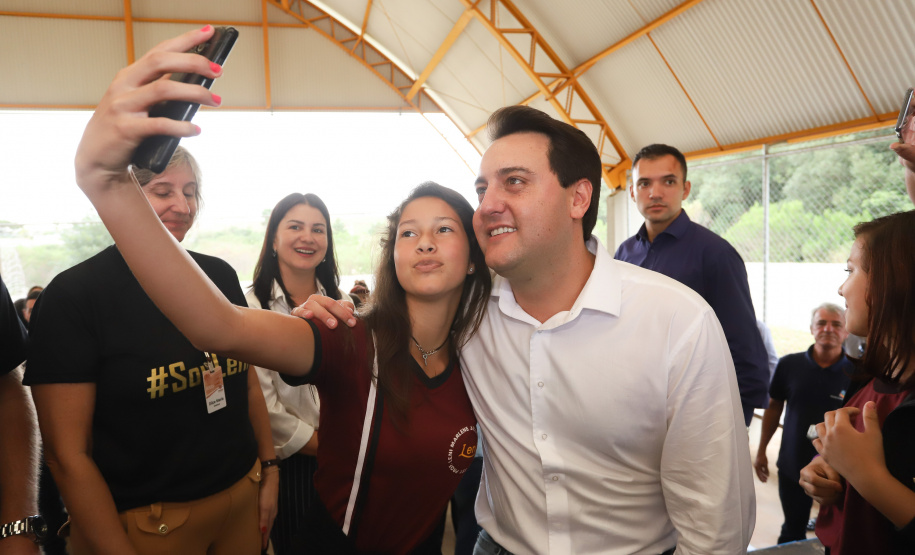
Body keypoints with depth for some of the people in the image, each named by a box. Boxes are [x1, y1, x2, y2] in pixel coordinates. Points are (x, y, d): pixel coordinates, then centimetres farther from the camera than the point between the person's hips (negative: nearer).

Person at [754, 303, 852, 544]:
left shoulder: (855, 373, -12)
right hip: (792, 466, 2)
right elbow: (774, 407, 6)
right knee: (792, 533, 17)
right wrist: (761, 450, 7)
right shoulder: (789, 365, -6)